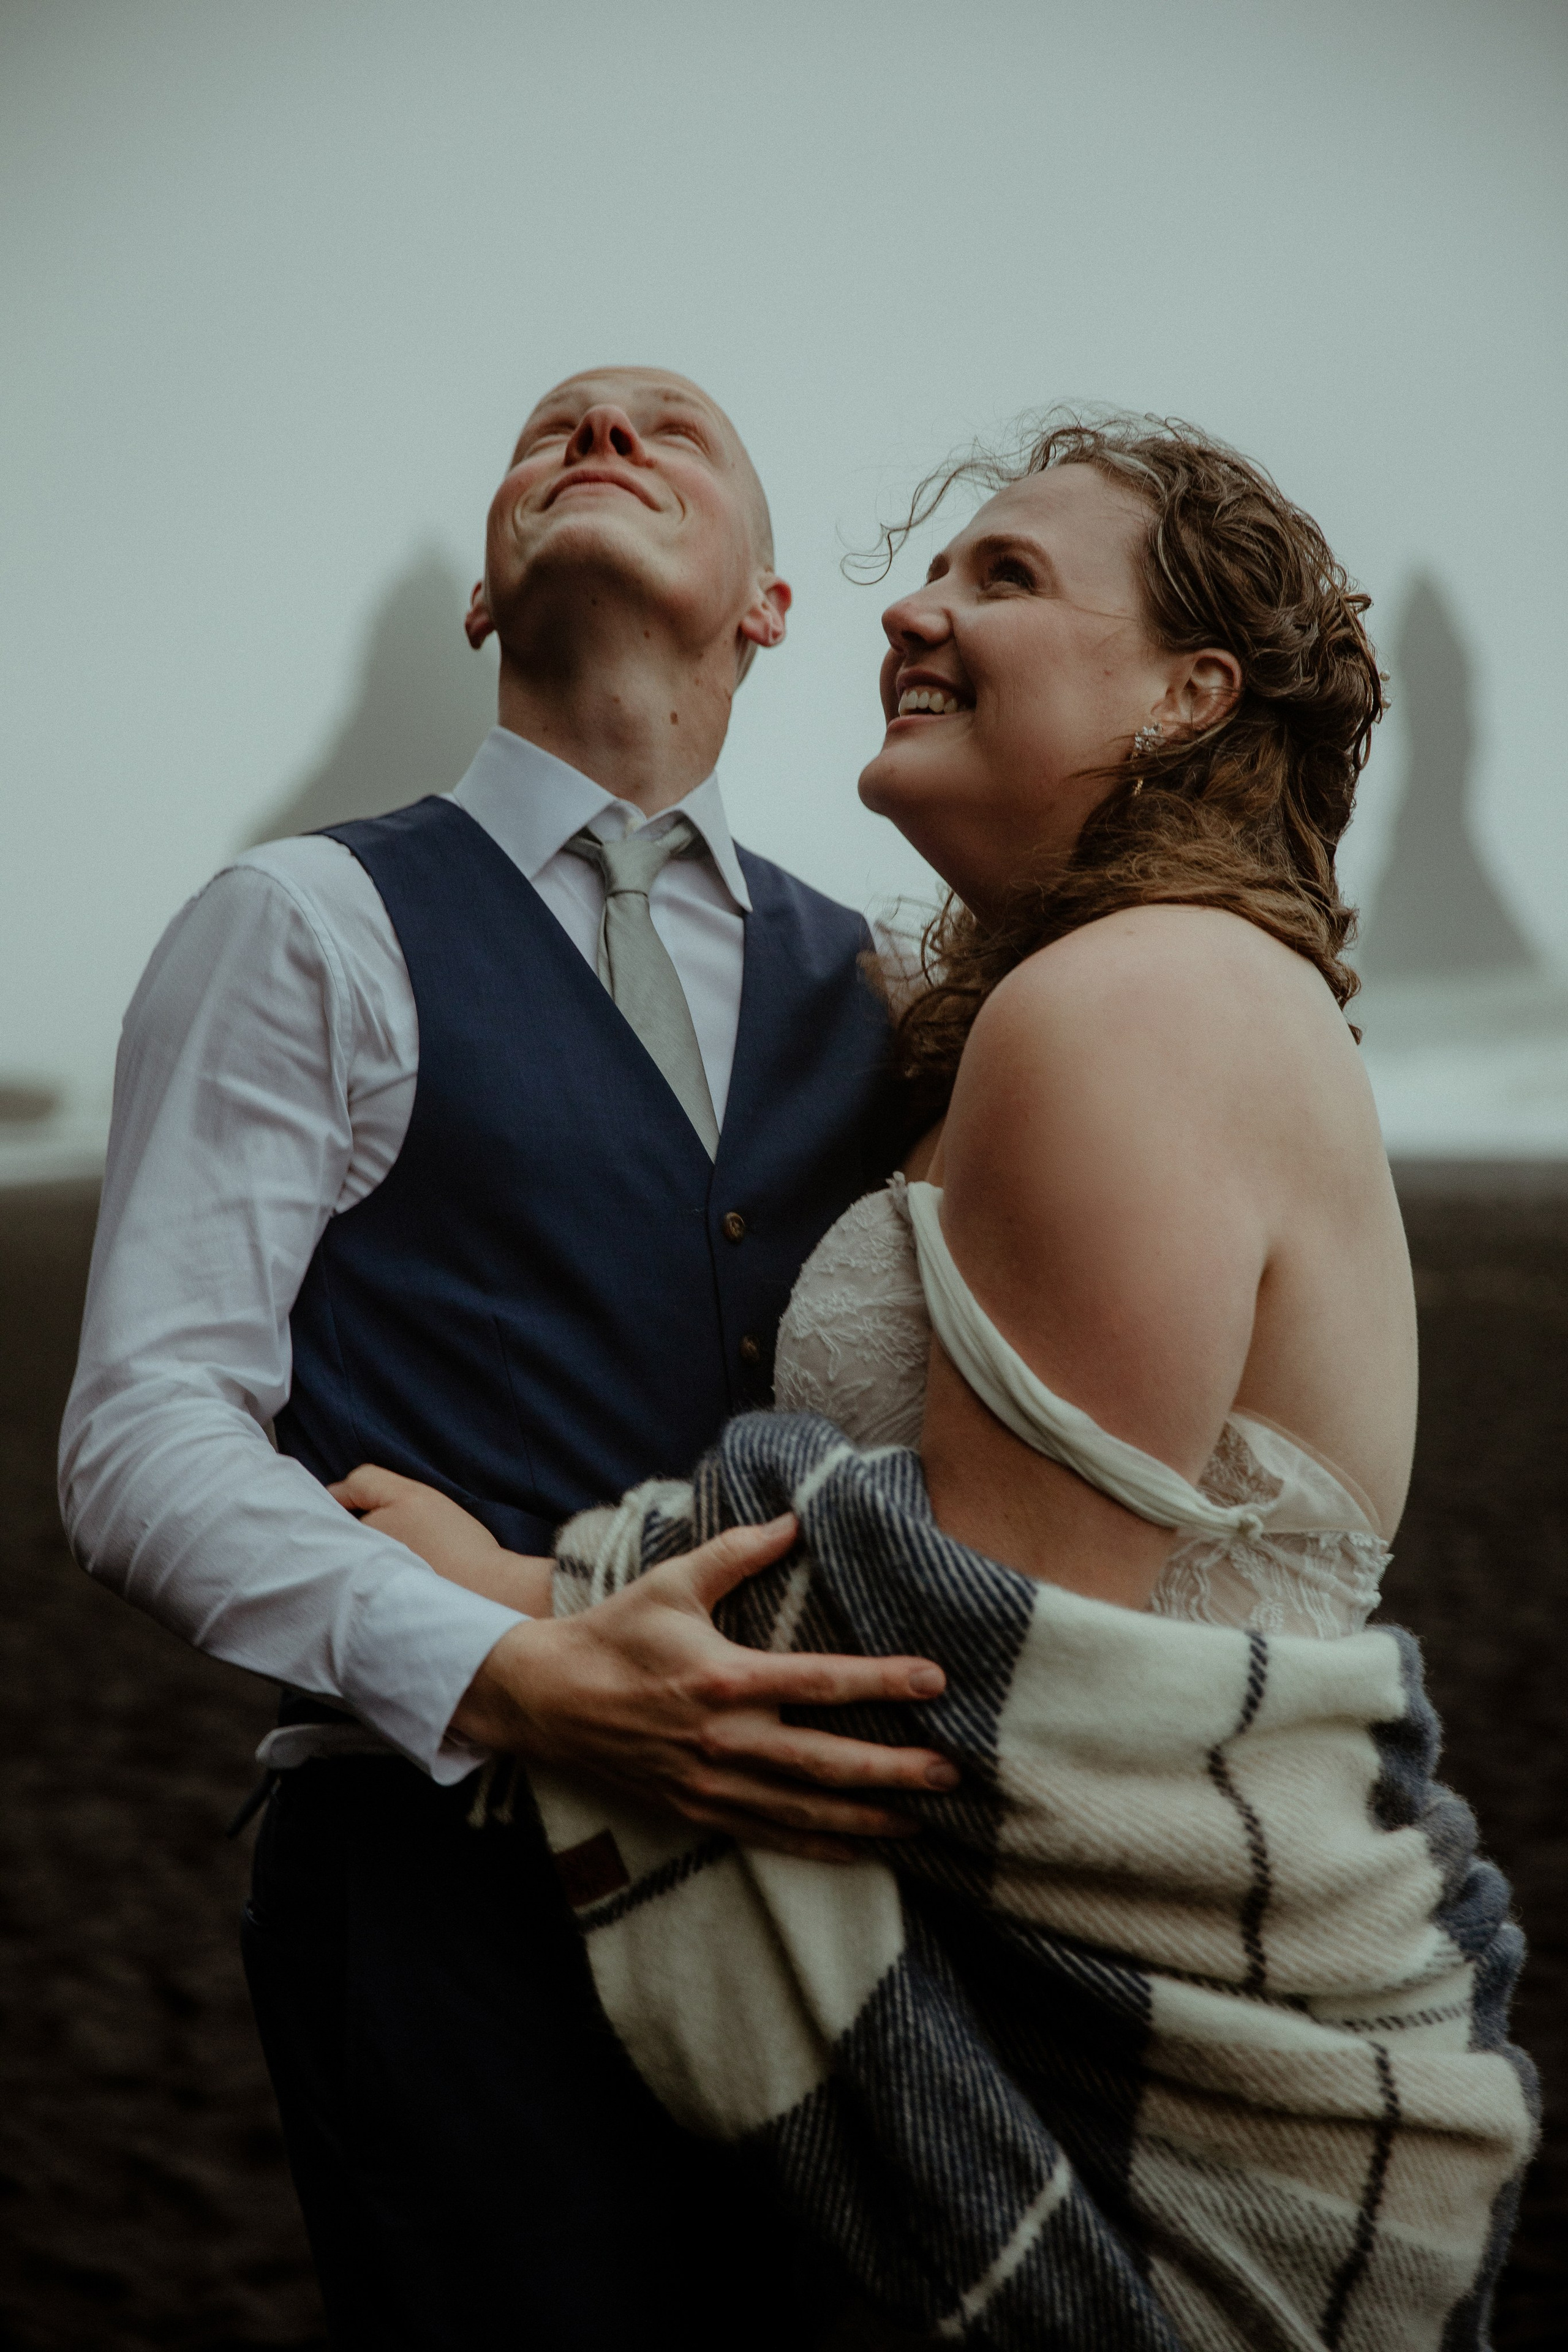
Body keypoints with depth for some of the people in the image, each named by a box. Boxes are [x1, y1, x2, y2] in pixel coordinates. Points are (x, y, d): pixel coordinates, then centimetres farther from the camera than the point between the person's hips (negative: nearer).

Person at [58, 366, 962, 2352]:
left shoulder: (864, 982, 15)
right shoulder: (312, 929, 1)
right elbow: (143, 1439, -8)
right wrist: (516, 1679, -23)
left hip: (806, 1863, 5)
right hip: (450, 1870, -4)